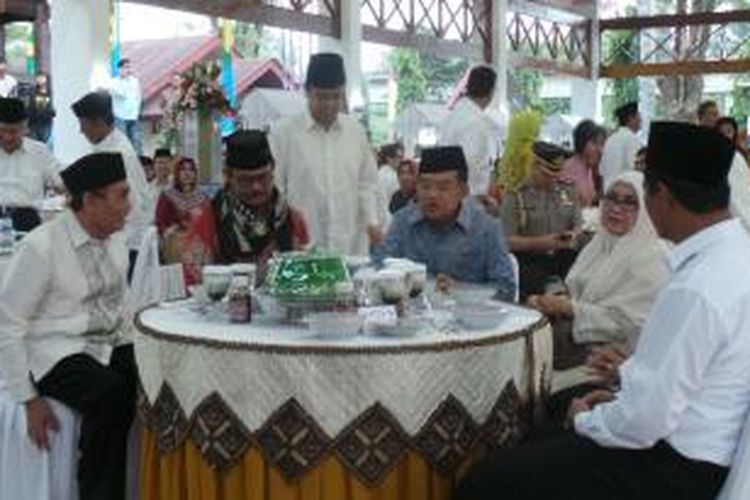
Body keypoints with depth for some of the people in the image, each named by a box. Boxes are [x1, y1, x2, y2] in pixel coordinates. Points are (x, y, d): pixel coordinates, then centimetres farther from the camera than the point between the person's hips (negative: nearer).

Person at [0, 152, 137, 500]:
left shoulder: (115, 243, 7)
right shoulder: (40, 247, -13)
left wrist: (124, 351, 2)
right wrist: (30, 400, -13)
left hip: (108, 348, 6)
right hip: (56, 354, -6)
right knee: (110, 392, -34)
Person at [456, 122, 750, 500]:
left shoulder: (695, 291, -28)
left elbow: (644, 421, -23)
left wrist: (585, 420, -6)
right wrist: (634, 375, 9)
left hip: (675, 468, -10)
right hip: (696, 446, 10)